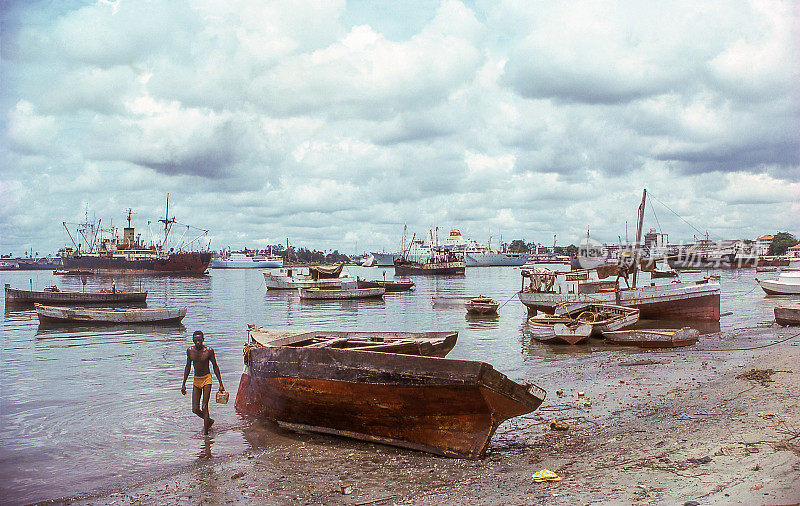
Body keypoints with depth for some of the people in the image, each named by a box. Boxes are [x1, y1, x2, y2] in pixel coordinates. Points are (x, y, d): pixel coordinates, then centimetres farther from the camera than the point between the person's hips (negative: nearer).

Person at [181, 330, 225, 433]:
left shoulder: (209, 350, -11)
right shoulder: (190, 350, -1)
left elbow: (215, 367, -3)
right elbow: (188, 367, 11)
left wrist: (221, 384, -2)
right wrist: (184, 384, 13)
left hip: (207, 379, -4)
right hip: (196, 380, 4)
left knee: (204, 407, -10)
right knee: (195, 409, 2)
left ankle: (206, 433, 0)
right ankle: (209, 421, 30)